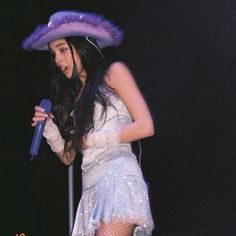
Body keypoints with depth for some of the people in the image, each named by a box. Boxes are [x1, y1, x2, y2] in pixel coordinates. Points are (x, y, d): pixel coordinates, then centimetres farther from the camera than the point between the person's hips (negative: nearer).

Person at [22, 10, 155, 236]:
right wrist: (50, 131, 2)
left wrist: (94, 139, 1)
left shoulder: (113, 72, 8)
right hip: (91, 188, 6)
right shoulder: (74, 94, 24)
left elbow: (145, 126, -2)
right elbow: (67, 156, 20)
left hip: (119, 176, -6)